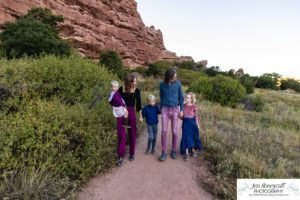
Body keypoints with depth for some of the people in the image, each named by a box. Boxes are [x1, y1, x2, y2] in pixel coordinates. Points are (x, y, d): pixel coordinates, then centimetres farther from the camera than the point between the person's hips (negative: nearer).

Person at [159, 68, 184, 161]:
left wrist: (181, 110, -2)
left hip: (175, 109, 0)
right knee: (164, 131, -7)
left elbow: (181, 97, 2)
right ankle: (164, 153, 4)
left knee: (174, 131, 2)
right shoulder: (162, 84, -1)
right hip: (165, 109, 0)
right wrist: (161, 109, 14)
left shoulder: (178, 83, -3)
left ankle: (173, 150, 21)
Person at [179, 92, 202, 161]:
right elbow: (182, 117, 5)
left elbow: (196, 116, 2)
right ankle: (186, 153, 7)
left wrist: (197, 124, 2)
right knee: (186, 137, -2)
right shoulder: (183, 106, 0)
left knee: (193, 137, 10)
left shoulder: (194, 106, -3)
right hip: (185, 123, 0)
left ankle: (193, 150, 35)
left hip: (192, 123, 0)